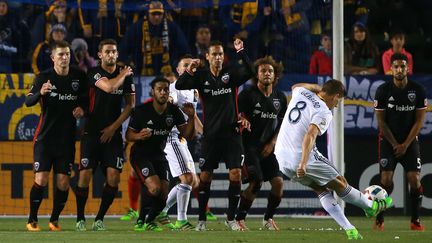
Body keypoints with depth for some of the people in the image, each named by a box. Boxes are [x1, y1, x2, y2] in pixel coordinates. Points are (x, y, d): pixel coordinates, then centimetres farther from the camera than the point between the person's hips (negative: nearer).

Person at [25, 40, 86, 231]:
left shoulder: (78, 76, 3)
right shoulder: (44, 77, -5)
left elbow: (84, 99, 17)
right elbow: (28, 101, -15)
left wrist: (81, 109, -6)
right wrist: (40, 92, -36)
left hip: (67, 138, 2)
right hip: (45, 137, -2)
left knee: (63, 183, -2)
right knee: (41, 180, -9)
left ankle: (54, 219, 14)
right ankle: (32, 220, 4)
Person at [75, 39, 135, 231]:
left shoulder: (126, 75, 7)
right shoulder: (94, 73, -5)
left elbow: (130, 105, 8)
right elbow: (109, 87, -23)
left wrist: (114, 126, -1)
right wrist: (123, 74, -5)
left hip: (112, 134, 3)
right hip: (92, 132, -3)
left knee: (113, 177, -9)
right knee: (85, 175, -9)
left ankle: (99, 219, 4)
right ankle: (80, 219, 5)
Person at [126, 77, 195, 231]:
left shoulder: (174, 111, -3)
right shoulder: (141, 111, -15)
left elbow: (186, 135, -3)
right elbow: (128, 135, -9)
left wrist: (191, 118, -19)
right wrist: (139, 136, -31)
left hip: (159, 155, 5)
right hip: (140, 154, -5)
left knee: (163, 194, -3)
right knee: (155, 187, -25)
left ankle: (149, 222, 23)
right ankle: (140, 222, -6)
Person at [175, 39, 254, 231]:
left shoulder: (231, 74, 1)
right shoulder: (201, 76, 2)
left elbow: (250, 72, -16)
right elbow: (179, 86, -9)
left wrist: (241, 52, -27)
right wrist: (189, 72, -27)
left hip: (231, 133, 0)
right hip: (211, 134, 0)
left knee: (236, 175, -8)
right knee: (205, 177, 2)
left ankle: (231, 218, 4)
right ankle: (201, 219, 13)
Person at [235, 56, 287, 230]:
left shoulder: (280, 98, 9)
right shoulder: (247, 95, -7)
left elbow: (282, 123, 15)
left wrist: (272, 143, 4)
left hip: (268, 146, 5)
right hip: (249, 144, -5)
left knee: (278, 182, -7)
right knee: (256, 182, -18)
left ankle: (268, 219, 13)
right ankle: (239, 219, -5)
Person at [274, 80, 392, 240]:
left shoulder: (301, 93, 7)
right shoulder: (324, 113, -15)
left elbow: (295, 86, 34)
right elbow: (310, 135, -30)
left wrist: (317, 88, 27)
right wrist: (303, 164, -38)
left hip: (282, 159, 8)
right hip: (301, 159, -8)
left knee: (321, 189, 17)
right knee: (340, 183, 12)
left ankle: (349, 229, 13)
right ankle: (372, 206, 31)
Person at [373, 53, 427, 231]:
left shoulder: (418, 91, -5)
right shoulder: (383, 91, -8)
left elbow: (419, 121, -3)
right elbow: (381, 121, -4)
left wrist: (405, 144, -9)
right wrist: (395, 144, -7)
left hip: (410, 141, 1)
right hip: (388, 141, -1)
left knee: (414, 180, -9)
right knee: (386, 180, -12)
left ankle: (415, 221, 1)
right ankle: (379, 220, -2)